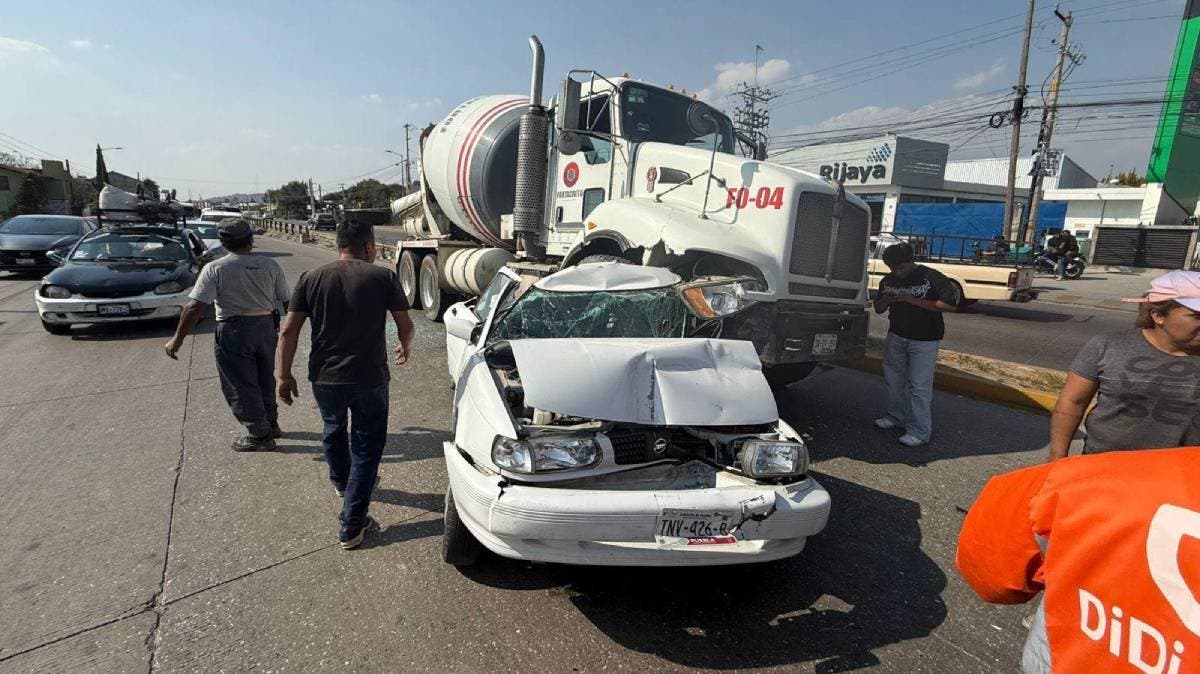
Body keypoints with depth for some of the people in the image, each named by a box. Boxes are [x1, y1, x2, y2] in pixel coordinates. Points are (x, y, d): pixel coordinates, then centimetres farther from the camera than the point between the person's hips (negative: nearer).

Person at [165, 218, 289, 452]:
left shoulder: (215, 269, -10)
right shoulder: (271, 265, -1)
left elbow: (195, 307, -15)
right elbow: (286, 301, 3)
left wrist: (177, 339, -9)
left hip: (234, 331, -4)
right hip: (266, 327, 5)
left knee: (240, 386, 7)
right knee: (265, 380, 21)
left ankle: (260, 435, 12)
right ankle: (271, 424, 34)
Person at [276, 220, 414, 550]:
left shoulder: (311, 278, 1)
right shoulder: (384, 277, -6)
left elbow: (288, 331, -1)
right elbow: (405, 325, 0)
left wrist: (284, 376, 8)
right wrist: (405, 348, 21)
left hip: (324, 378, 4)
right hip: (369, 378, -3)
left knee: (334, 430, 30)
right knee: (366, 448, 10)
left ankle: (341, 484, 53)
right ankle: (351, 526, 12)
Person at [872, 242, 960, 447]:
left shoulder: (931, 277, -10)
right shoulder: (888, 281, 6)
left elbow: (950, 304, -15)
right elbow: (878, 308, 15)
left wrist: (914, 301, -21)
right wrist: (886, 301, -10)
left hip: (923, 340, -6)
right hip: (895, 336, 6)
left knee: (919, 385, -7)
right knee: (893, 378, 12)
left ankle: (920, 431, -1)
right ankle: (896, 416, 29)